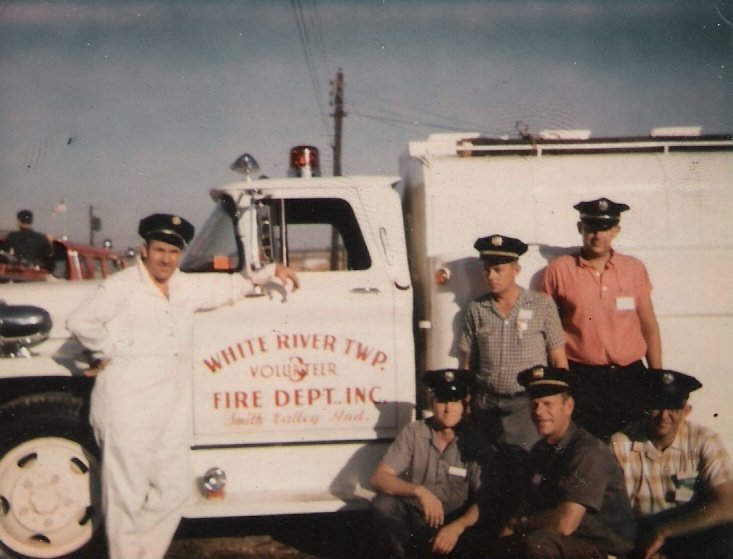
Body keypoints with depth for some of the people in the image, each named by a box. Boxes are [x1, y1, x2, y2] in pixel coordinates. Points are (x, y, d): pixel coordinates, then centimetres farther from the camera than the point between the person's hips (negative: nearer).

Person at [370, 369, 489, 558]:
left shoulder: (474, 443, -6)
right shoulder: (413, 433, -4)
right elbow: (378, 479, -12)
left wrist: (458, 526, -30)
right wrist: (419, 491, -29)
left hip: (452, 525, -2)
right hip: (413, 517, 2)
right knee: (382, 503, -26)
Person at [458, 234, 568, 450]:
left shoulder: (542, 305, -1)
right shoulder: (476, 309, 5)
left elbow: (559, 360, 2)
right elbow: (467, 363, 10)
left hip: (528, 403, -2)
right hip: (487, 406, 3)